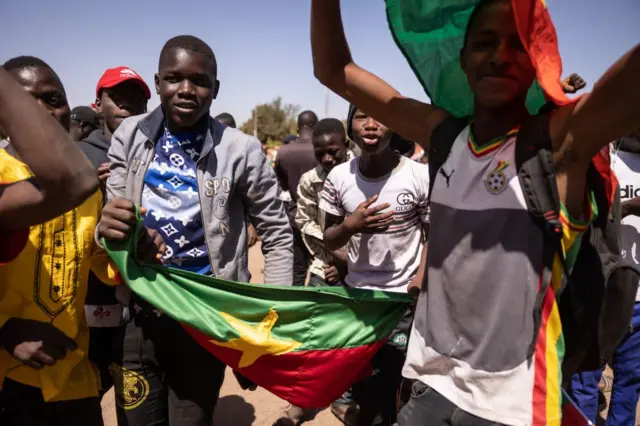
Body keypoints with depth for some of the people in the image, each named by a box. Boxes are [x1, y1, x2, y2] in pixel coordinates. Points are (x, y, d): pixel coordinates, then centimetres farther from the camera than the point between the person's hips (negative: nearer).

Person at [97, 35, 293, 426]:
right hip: (137, 313, 3)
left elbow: (277, 235, -3)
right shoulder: (129, 137, -2)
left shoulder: (240, 150, -11)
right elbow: (112, 218, 2)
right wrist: (107, 227, -22)